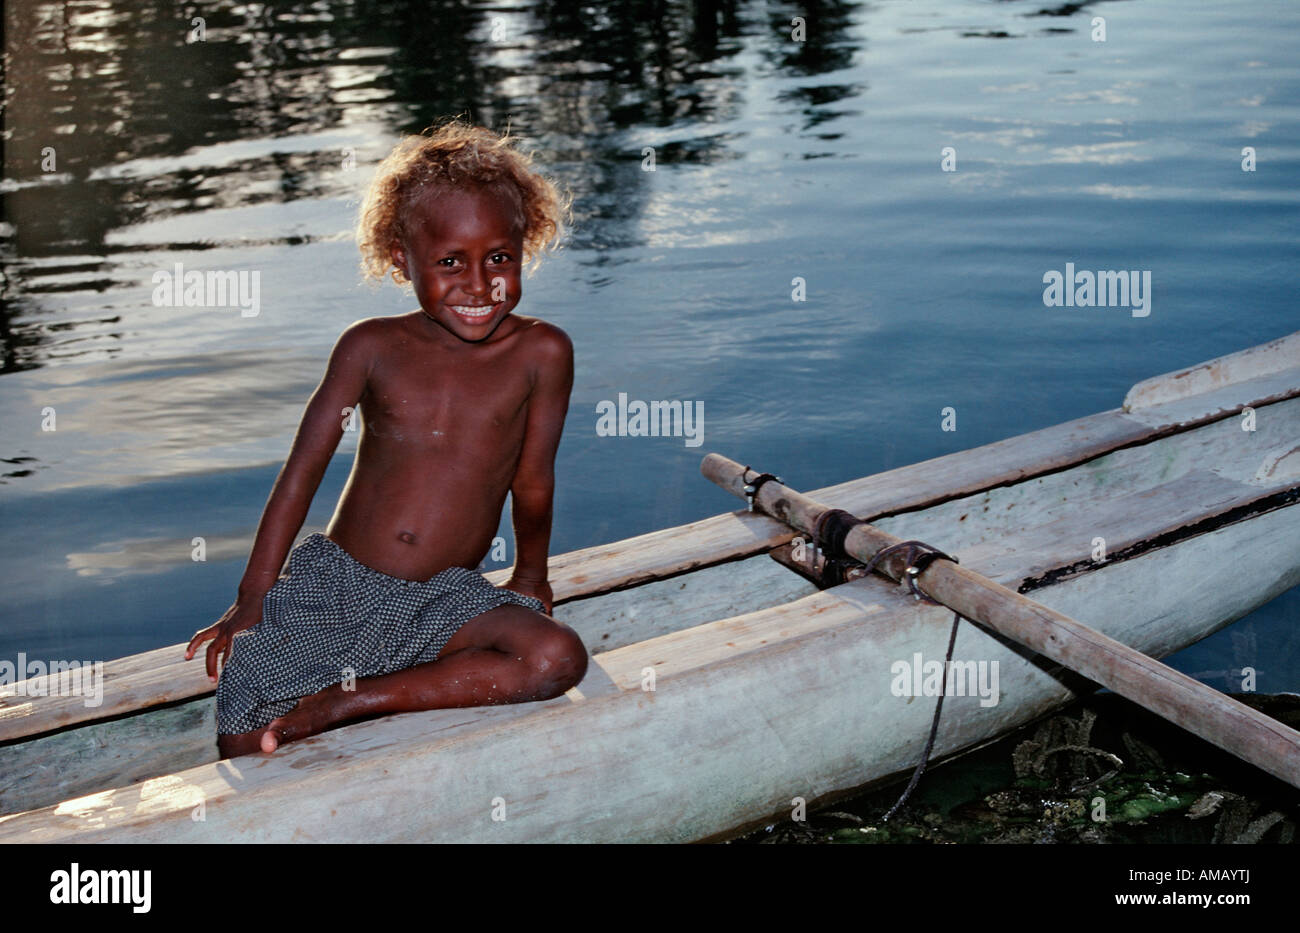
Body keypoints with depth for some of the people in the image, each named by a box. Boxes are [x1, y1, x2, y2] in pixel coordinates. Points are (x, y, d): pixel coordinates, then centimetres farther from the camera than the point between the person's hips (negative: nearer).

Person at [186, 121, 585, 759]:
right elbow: (303, 467, 3)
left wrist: (530, 574, 15)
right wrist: (251, 599, 2)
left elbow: (533, 481, 6)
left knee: (558, 659, -29)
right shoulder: (372, 347, 0)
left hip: (445, 598, 0)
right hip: (329, 581, 0)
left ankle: (348, 700, -20)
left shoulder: (541, 353, -4)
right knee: (246, 748, -17)